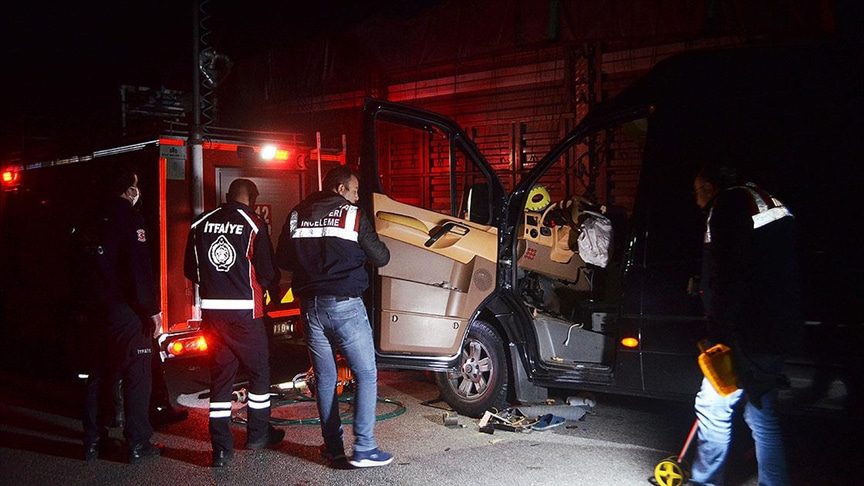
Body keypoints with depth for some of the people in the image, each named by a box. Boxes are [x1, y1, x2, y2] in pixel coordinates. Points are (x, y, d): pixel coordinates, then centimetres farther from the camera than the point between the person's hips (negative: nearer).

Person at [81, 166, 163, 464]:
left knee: (101, 374, 15)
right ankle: (138, 444, 2)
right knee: (137, 375, -1)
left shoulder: (96, 218, 11)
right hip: (128, 310, -8)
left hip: (99, 308, 8)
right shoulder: (128, 216, -12)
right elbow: (140, 268, -19)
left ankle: (92, 441, 20)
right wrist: (153, 310, -15)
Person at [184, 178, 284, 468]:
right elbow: (267, 273, -8)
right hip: (244, 311, -4)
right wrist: (261, 285, 15)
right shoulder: (253, 225, -9)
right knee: (259, 370, 15)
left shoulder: (200, 225, 4)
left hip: (211, 310, 4)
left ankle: (221, 449, 9)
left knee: (220, 376, 10)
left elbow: (190, 270, 11)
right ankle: (258, 435, 27)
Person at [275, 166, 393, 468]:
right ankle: (364, 449, -2)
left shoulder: (298, 214, 8)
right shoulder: (352, 215, -3)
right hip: (345, 305, -5)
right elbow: (381, 258, 0)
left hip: (311, 306, 5)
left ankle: (333, 447, 18)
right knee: (366, 375, 3)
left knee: (324, 378, 14)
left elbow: (283, 260, 13)